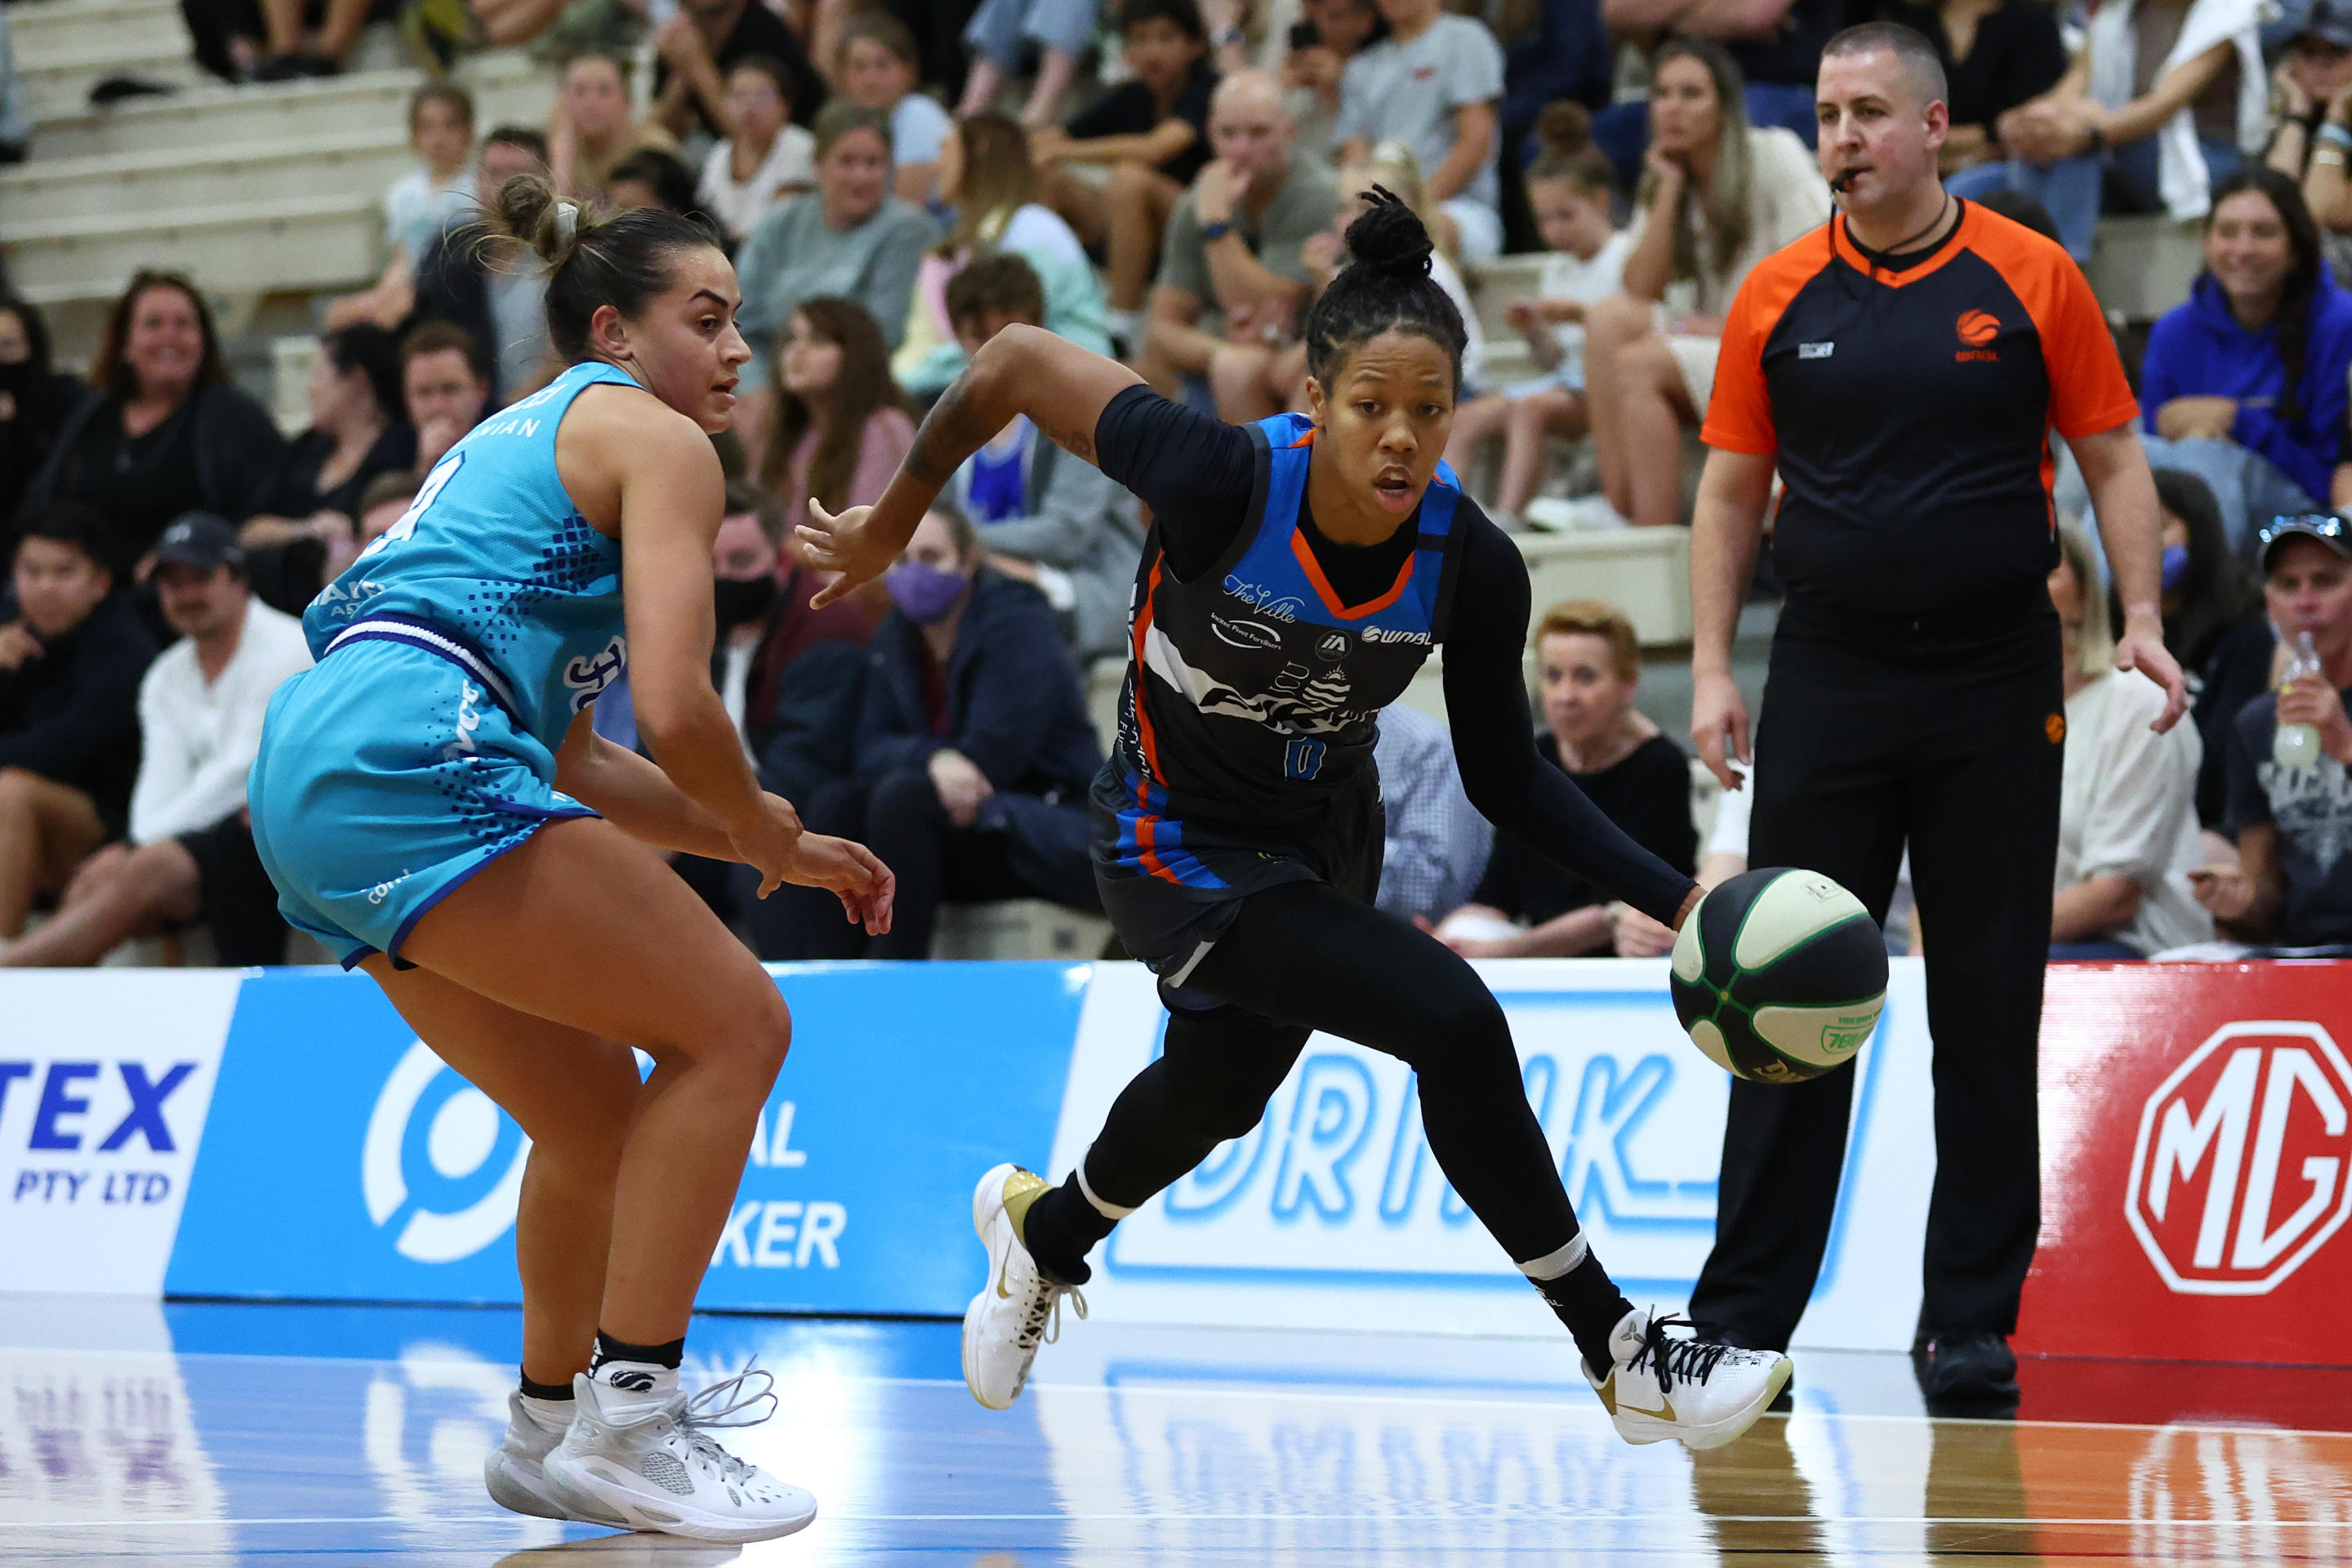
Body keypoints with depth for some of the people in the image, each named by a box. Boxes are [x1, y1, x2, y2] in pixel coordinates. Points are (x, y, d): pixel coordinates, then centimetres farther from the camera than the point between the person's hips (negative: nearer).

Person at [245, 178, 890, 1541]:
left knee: (599, 1116, 21)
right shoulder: (653, 440, 3)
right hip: (413, 756, -10)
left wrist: (776, 851, 28)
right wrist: (758, 824, 10)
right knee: (736, 1024, -4)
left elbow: (572, 760, 30)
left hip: (310, 788, 10)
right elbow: (675, 709, -11)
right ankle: (626, 1425, -8)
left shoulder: (517, 445, 31)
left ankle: (551, 1427, 33)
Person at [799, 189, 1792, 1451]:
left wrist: (1674, 899, -19)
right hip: (1181, 849, -6)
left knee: (1213, 1095, 30)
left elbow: (1506, 779, -7)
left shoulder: (1471, 565, -21)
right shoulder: (1223, 481, -33)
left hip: (1327, 838, 6)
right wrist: (888, 527, -8)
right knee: (1454, 1023, -24)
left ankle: (1043, 1229, 65)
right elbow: (1018, 362, -21)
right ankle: (1621, 1359, -11)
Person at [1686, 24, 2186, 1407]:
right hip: (1829, 683, 1)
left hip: (1996, 684, -1)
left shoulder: (2032, 280, 0)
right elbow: (1733, 489, 9)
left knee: (1990, 1008, 2)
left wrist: (2142, 617, -8)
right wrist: (1712, 667, 1)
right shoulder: (1779, 298, 4)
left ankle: (1972, 1323, 9)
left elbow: (2113, 456, 4)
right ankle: (1743, 1316, 5)